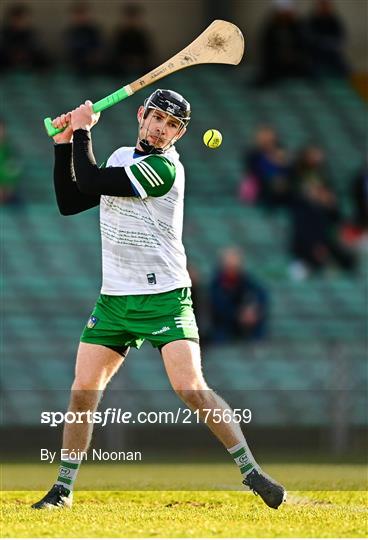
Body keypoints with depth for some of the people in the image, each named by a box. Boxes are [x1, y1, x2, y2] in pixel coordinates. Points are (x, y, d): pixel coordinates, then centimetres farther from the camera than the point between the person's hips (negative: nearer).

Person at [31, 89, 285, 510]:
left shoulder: (165, 168, -14)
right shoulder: (121, 157, 12)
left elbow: (89, 182, -17)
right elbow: (69, 203, 13)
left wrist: (83, 131, -6)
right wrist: (64, 143, 7)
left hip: (165, 298, -6)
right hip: (114, 299, 6)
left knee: (192, 389, -18)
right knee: (83, 390, 0)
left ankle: (251, 471, -8)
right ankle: (63, 488, 12)